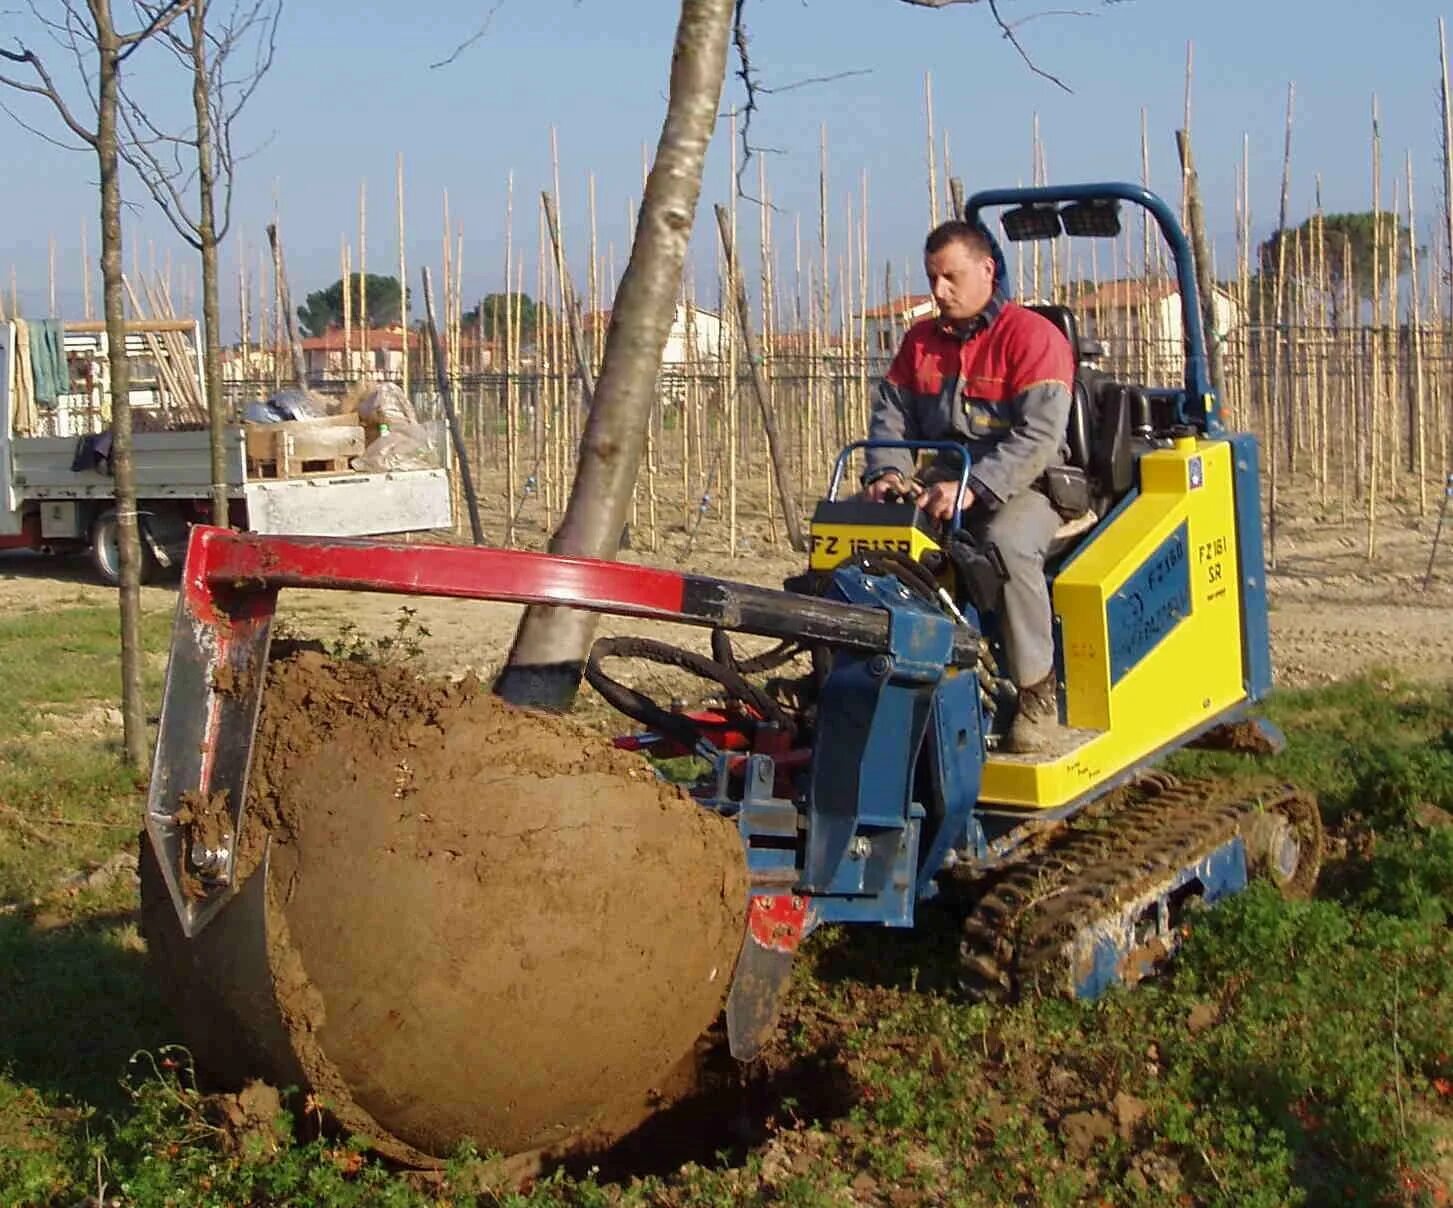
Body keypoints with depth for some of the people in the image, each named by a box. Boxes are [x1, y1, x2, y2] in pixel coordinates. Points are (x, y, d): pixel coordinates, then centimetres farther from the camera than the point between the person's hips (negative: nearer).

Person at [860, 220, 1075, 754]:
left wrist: (974, 488, -32)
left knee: (1007, 543, -38)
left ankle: (1038, 695, -25)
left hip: (1022, 487, -6)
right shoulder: (920, 341, 13)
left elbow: (1038, 435, -19)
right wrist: (886, 473, -12)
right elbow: (890, 416, 10)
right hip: (946, 485, 6)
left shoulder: (1033, 336, -8)